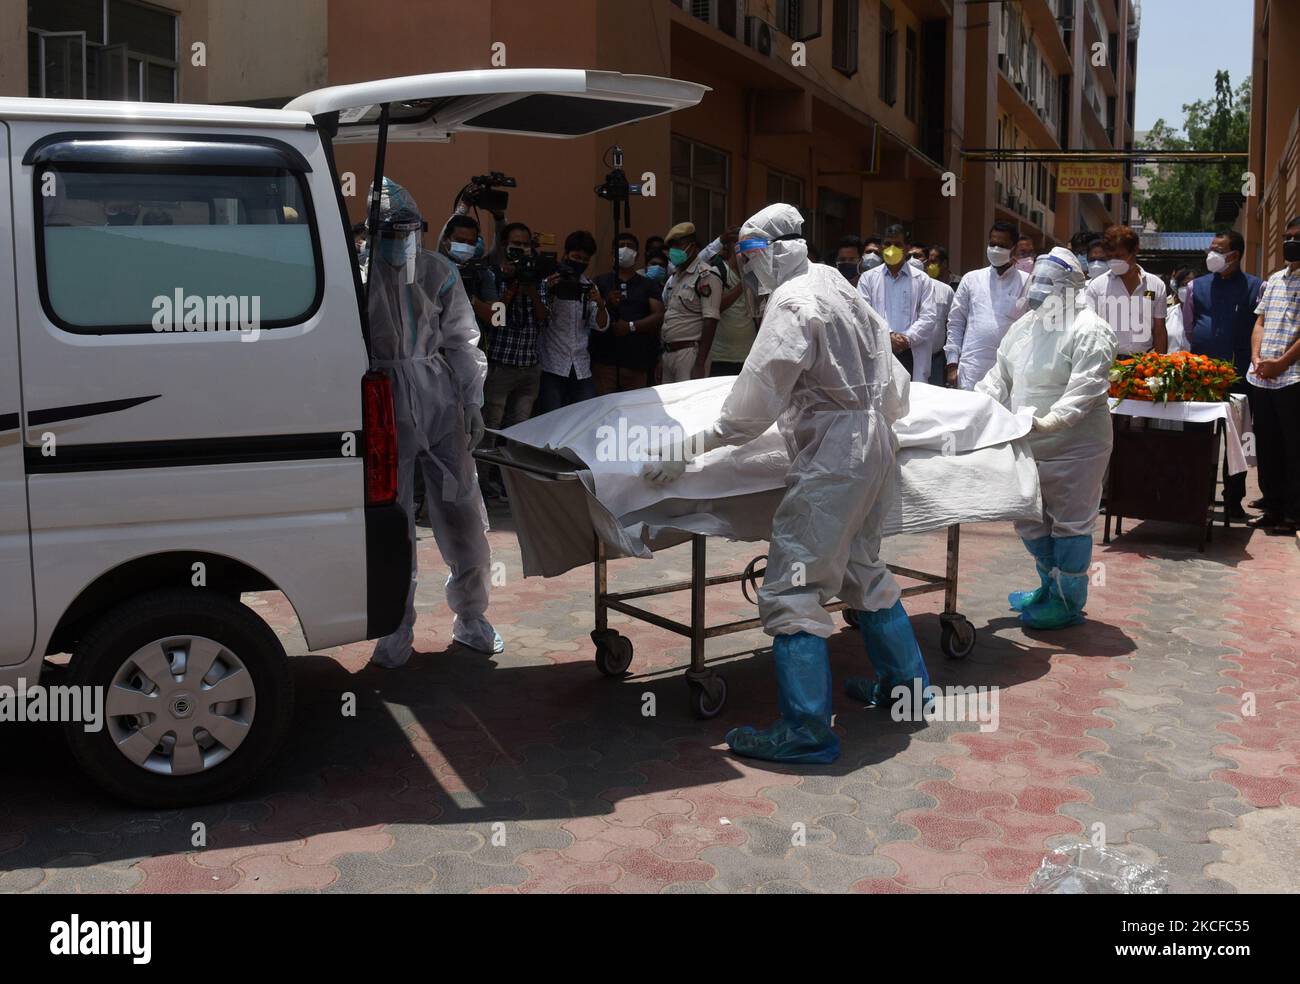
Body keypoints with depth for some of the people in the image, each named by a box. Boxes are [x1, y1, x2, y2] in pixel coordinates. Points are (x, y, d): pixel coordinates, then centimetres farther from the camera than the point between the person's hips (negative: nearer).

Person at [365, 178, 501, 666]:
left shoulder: (438, 271, 6)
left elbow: (462, 340, 11)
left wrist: (472, 402, 6)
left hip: (441, 400, 3)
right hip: (385, 405, -3)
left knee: (462, 512, 6)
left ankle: (470, 616, 23)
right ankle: (396, 631, 17)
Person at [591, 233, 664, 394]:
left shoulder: (648, 285, 16)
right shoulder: (601, 282, 15)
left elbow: (659, 316, 4)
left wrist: (631, 326, -10)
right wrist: (606, 305, -13)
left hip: (636, 360, 1)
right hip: (604, 357, 0)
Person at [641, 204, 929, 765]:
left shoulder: (791, 304, -14)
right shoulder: (837, 286, 14)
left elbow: (752, 407, -19)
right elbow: (887, 364, 22)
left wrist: (687, 449, -16)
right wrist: (883, 412, 40)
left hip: (831, 456, -10)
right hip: (874, 443, 10)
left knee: (791, 591, -8)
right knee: (861, 568, 24)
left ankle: (806, 731, -7)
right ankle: (906, 683, 36)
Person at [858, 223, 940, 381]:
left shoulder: (922, 279, 11)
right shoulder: (868, 278, 11)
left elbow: (929, 316, 2)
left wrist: (907, 338, -13)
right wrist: (888, 336, -14)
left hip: (911, 355, 0)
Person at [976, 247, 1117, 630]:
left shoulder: (1089, 330, -13)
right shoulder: (1025, 325, 11)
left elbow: (1085, 388, -23)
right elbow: (1001, 375, 13)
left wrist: (1049, 421, -34)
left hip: (1074, 447, -8)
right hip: (1028, 445, 8)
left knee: (1069, 524, 3)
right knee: (1030, 520, 17)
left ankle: (1068, 602, 16)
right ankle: (1050, 587, 36)